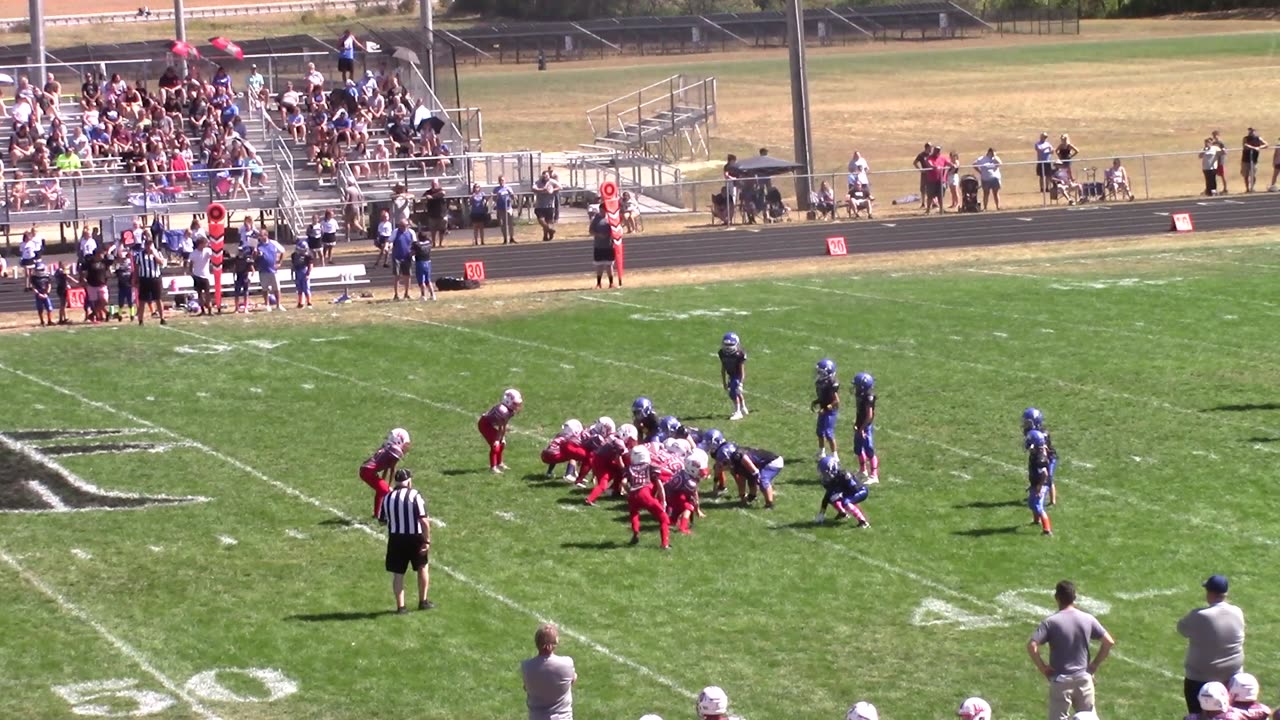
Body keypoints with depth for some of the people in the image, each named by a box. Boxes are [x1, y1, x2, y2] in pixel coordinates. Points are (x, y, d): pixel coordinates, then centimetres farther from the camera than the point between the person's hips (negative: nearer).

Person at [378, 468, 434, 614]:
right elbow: (424, 521, -17)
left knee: (398, 573, 9)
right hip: (415, 537, -2)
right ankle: (423, 601, 24)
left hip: (396, 538, 2)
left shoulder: (388, 497, -1)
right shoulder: (415, 495, -12)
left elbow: (381, 519, 7)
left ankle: (400, 606, 6)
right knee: (422, 567, 19)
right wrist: (427, 540, -11)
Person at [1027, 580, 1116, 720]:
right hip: (1083, 677, 3)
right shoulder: (1088, 619, -1)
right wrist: (1095, 665, 8)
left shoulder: (1051, 622, -12)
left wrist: (1042, 668, -9)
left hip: (1060, 679, -3)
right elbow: (1109, 642, 2)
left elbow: (1031, 646, -20)